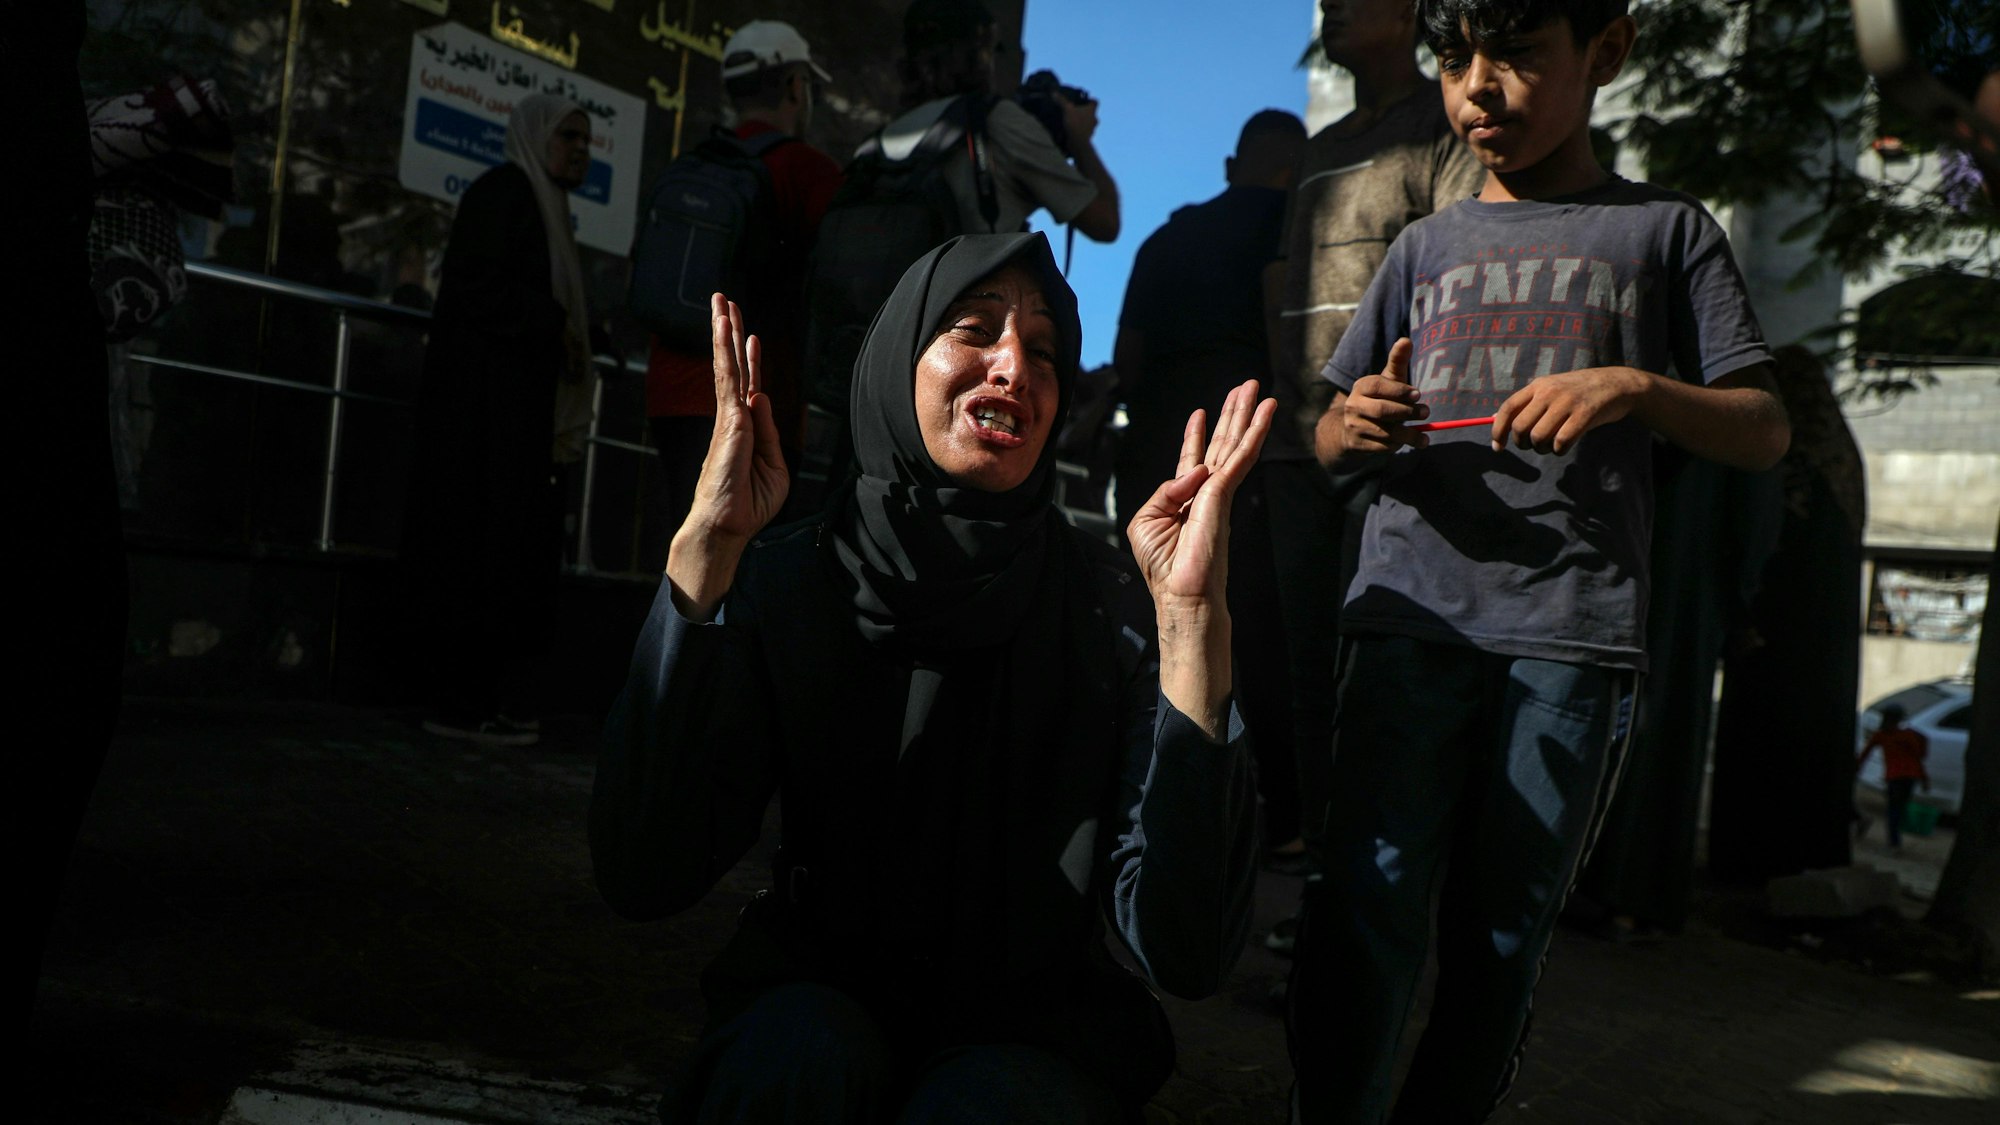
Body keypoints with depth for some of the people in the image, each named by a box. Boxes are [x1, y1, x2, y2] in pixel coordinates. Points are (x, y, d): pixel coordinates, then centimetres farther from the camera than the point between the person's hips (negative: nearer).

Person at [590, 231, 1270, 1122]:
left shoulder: (1115, 610, -13)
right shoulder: (788, 580, -10)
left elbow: (1186, 954, -23)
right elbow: (643, 876, -21)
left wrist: (1192, 616, -31)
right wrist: (705, 547, -25)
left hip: (1032, 1038, 0)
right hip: (817, 1001, 1)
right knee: (795, 1051, -30)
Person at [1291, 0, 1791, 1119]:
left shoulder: (1668, 228, 11)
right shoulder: (1428, 245, 19)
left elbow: (1765, 430, 6)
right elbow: (1331, 438, 20)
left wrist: (1635, 387, -14)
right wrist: (1350, 427, -5)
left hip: (1575, 632, -1)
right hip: (1411, 618, 2)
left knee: (1504, 933, 4)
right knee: (1368, 911, -8)